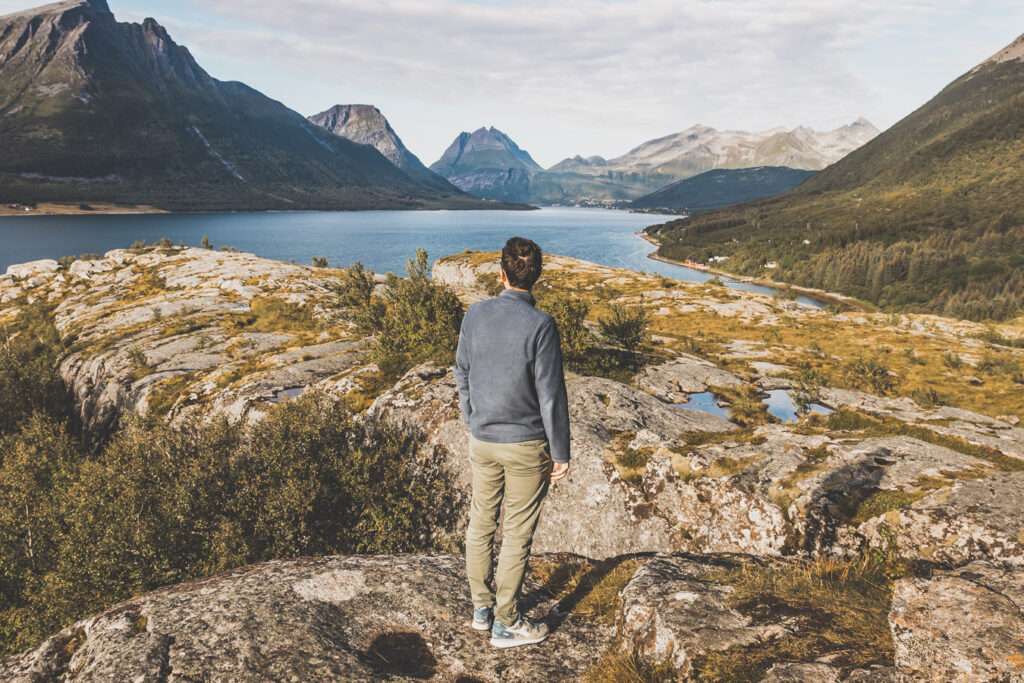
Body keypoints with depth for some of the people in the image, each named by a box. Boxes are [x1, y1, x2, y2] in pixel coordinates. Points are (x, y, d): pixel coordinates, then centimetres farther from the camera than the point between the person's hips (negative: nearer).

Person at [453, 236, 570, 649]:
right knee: (517, 535, 8)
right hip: (526, 445, -4)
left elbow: (462, 377, 6)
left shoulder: (475, 315, -3)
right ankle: (506, 624, 21)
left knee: (480, 523, 18)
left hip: (482, 440, 5)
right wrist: (561, 453, -6)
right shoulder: (541, 325, -18)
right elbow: (551, 394, -16)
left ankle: (482, 608, 34)